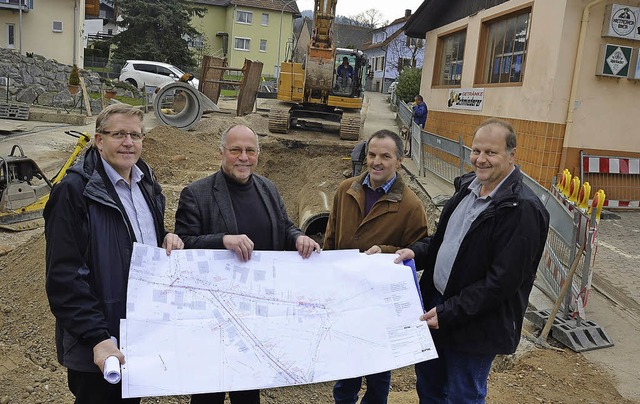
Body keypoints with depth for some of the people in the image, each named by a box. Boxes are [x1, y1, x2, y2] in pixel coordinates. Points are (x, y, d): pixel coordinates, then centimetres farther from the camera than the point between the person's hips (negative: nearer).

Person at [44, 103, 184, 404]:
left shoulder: (146, 184, 6)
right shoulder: (74, 191, -16)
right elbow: (64, 276, -19)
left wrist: (168, 240, -3)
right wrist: (97, 337, -24)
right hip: (97, 345, -6)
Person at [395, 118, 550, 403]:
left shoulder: (522, 210, -22)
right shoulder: (468, 186, 3)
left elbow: (502, 281, -23)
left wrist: (449, 313, -21)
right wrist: (418, 252, -4)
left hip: (475, 325, -7)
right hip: (436, 301, 8)